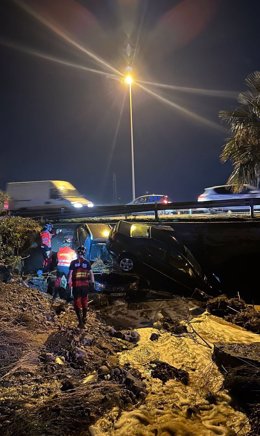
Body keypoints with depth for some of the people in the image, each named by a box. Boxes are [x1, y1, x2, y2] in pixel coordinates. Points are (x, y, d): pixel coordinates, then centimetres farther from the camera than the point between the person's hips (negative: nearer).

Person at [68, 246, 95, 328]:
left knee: (77, 303, 4)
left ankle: (81, 322, 3)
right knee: (84, 301, 11)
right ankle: (84, 318, 20)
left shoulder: (73, 263, -3)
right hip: (85, 285, 1)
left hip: (76, 285, -1)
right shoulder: (87, 262, 0)